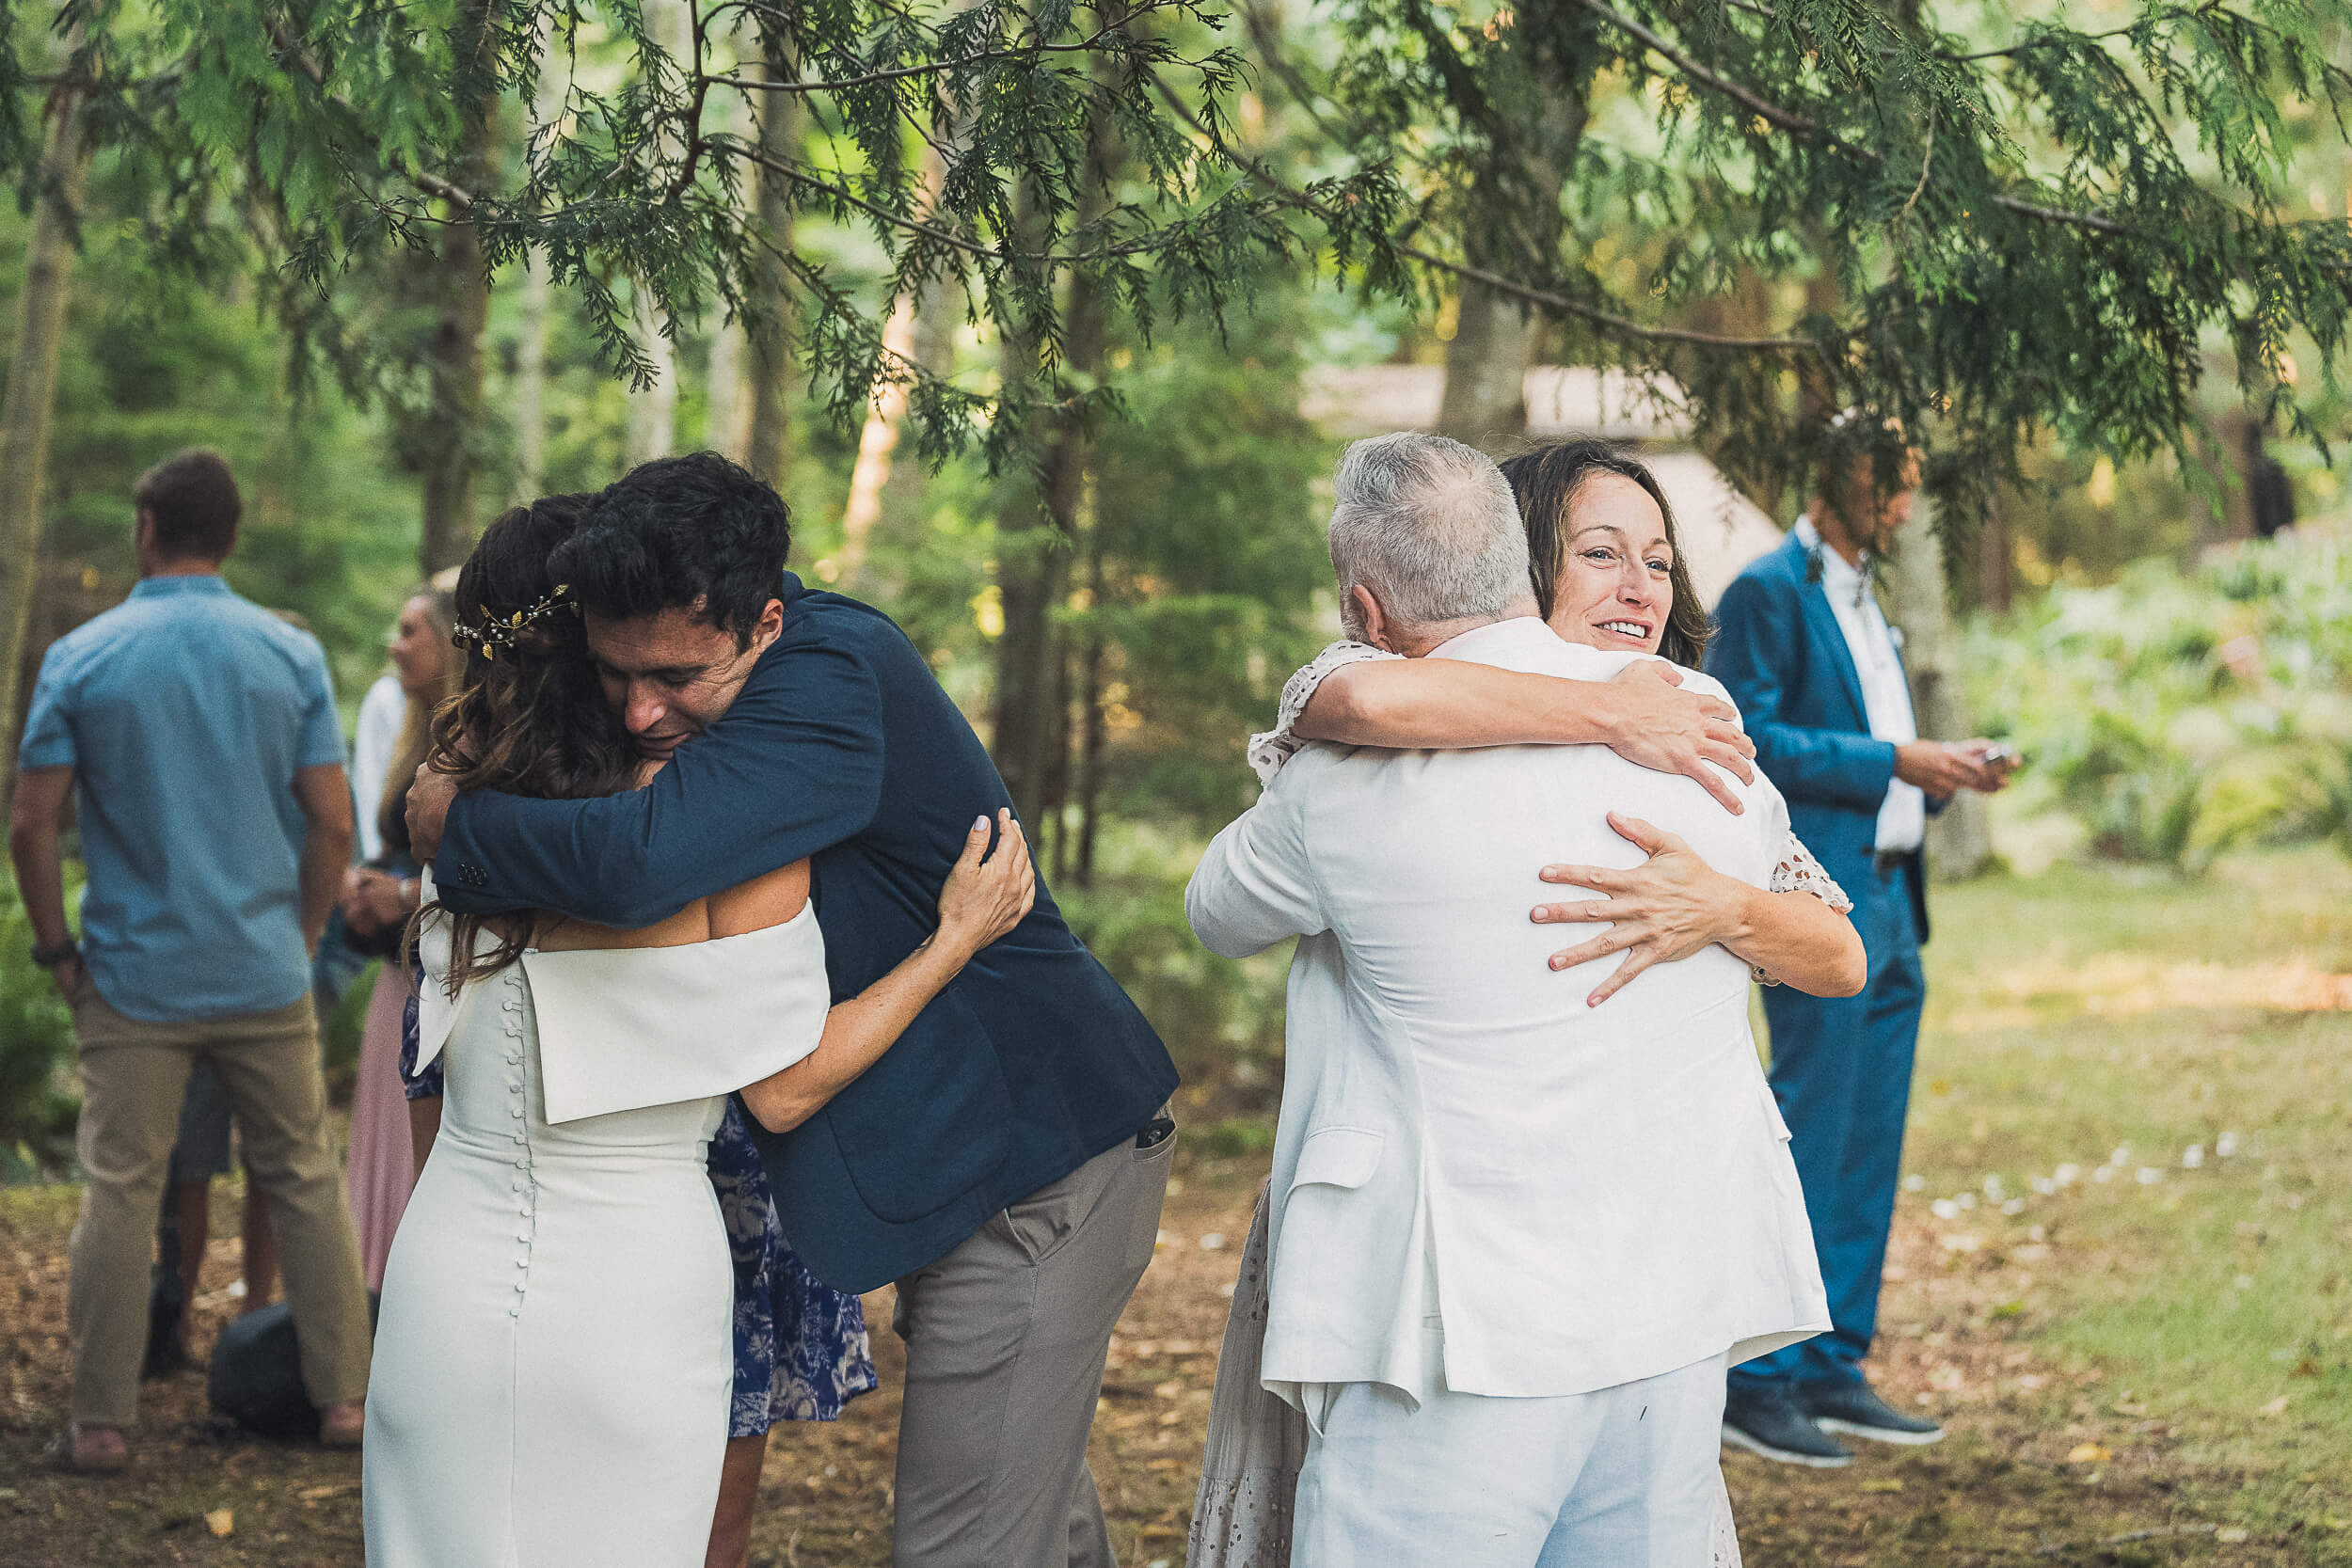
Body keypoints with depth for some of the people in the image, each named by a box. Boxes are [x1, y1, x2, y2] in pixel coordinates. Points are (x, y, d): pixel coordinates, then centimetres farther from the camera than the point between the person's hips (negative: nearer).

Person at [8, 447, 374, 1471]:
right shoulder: (291, 655, -1)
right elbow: (332, 822, -1)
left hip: (134, 977, -1)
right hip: (264, 974, 1)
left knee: (118, 1193, 4)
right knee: (306, 1181, 11)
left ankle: (102, 1422, 6)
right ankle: (342, 1396, 14)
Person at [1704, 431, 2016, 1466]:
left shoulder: (1865, 606, 21)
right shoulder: (1768, 593, -8)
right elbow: (1747, 740, -17)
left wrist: (1945, 769, 7)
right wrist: (1889, 764, -18)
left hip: (1889, 912, 9)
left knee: (1867, 1157, 10)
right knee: (1807, 1148, -7)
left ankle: (1833, 1372, 17)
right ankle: (1755, 1382, -1)